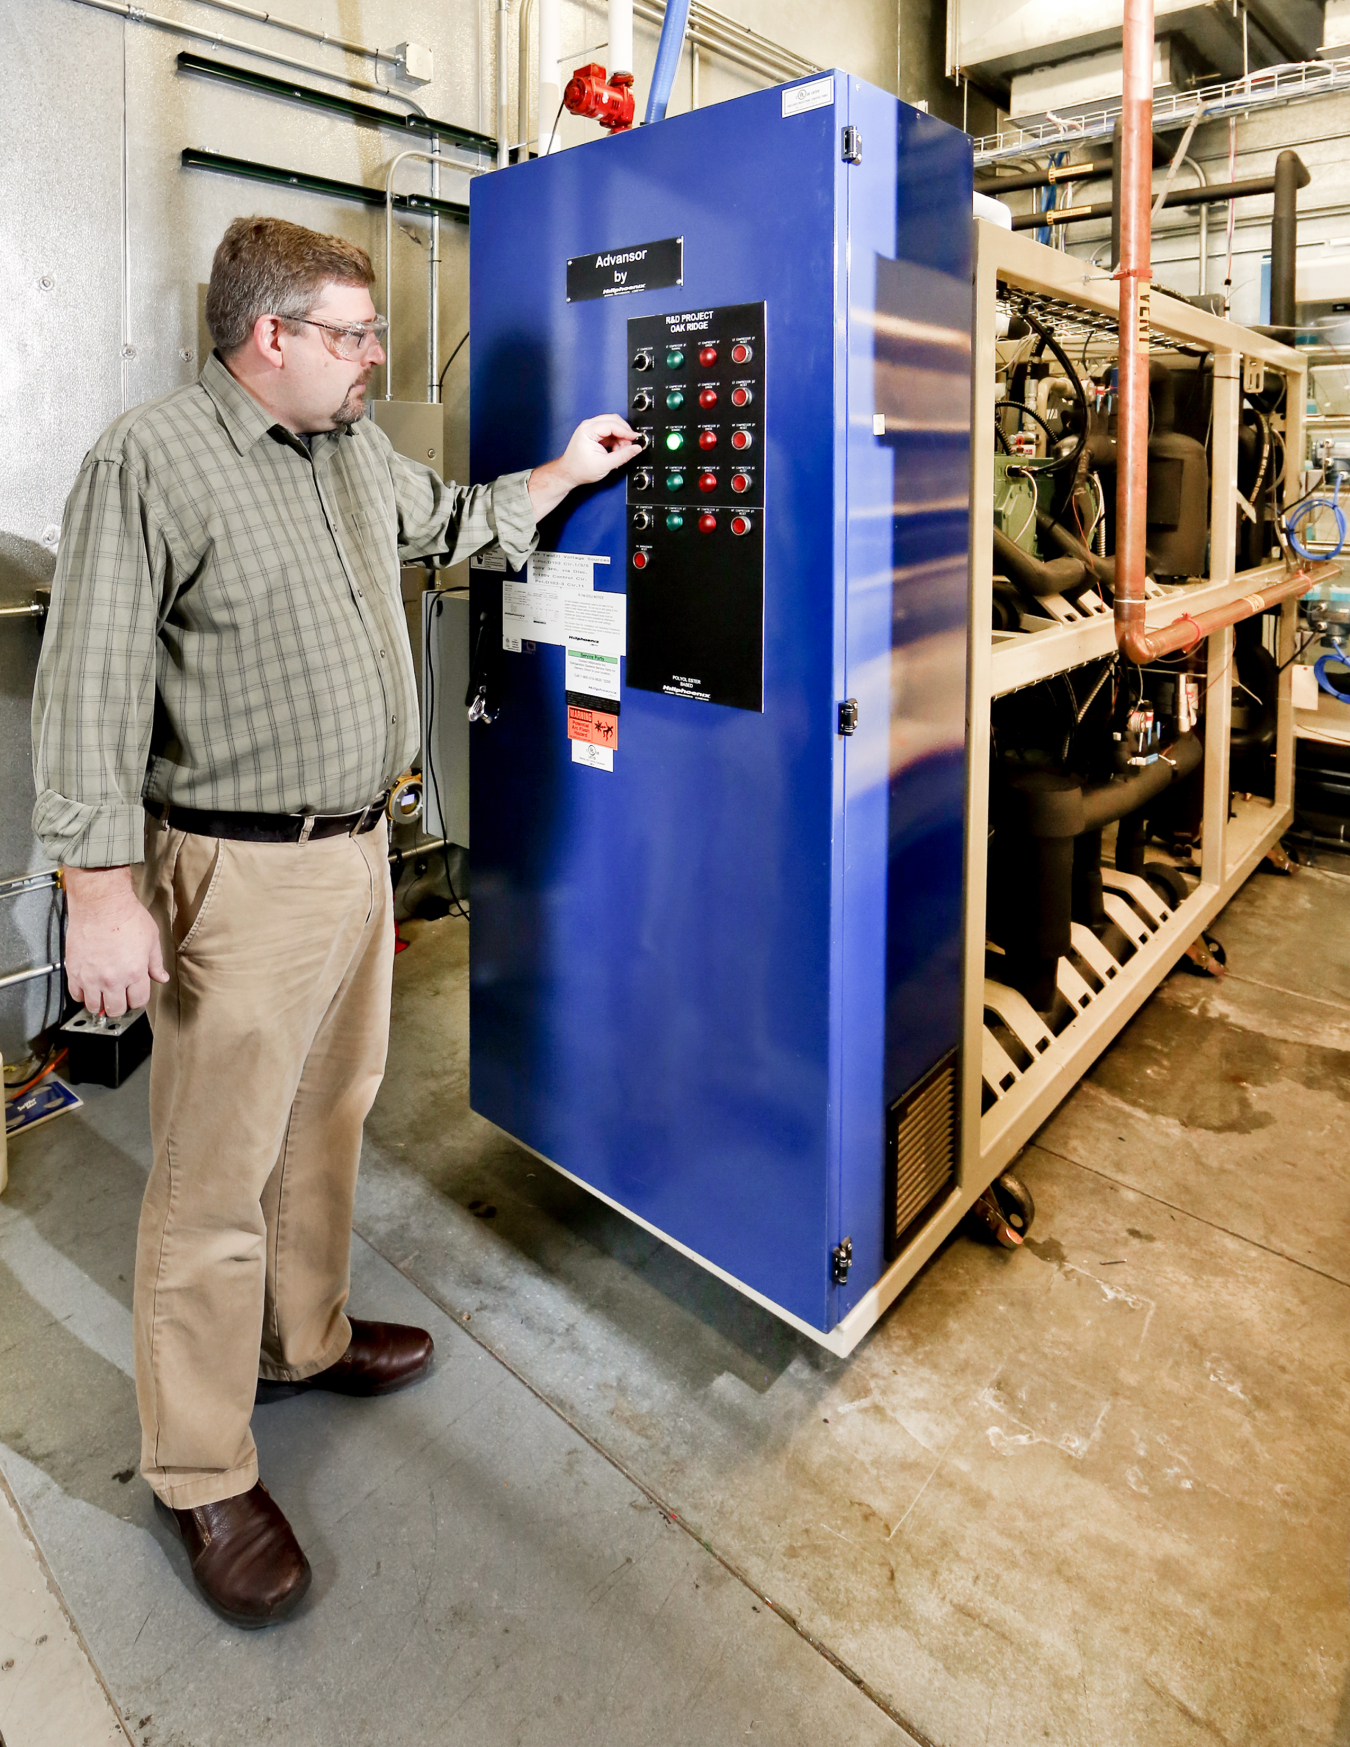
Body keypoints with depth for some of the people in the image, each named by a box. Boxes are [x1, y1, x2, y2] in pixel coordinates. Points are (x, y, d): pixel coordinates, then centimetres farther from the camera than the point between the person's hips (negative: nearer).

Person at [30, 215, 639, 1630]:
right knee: (218, 1169, 0)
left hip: (358, 848, 8)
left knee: (329, 1117, 19)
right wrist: (101, 881, -20)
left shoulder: (357, 452, 13)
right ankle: (201, 1475, 17)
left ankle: (306, 1339, 40)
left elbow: (450, 525, 33)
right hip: (240, 874, -8)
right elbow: (92, 682, -16)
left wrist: (562, 474, 27)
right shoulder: (148, 461, -11)